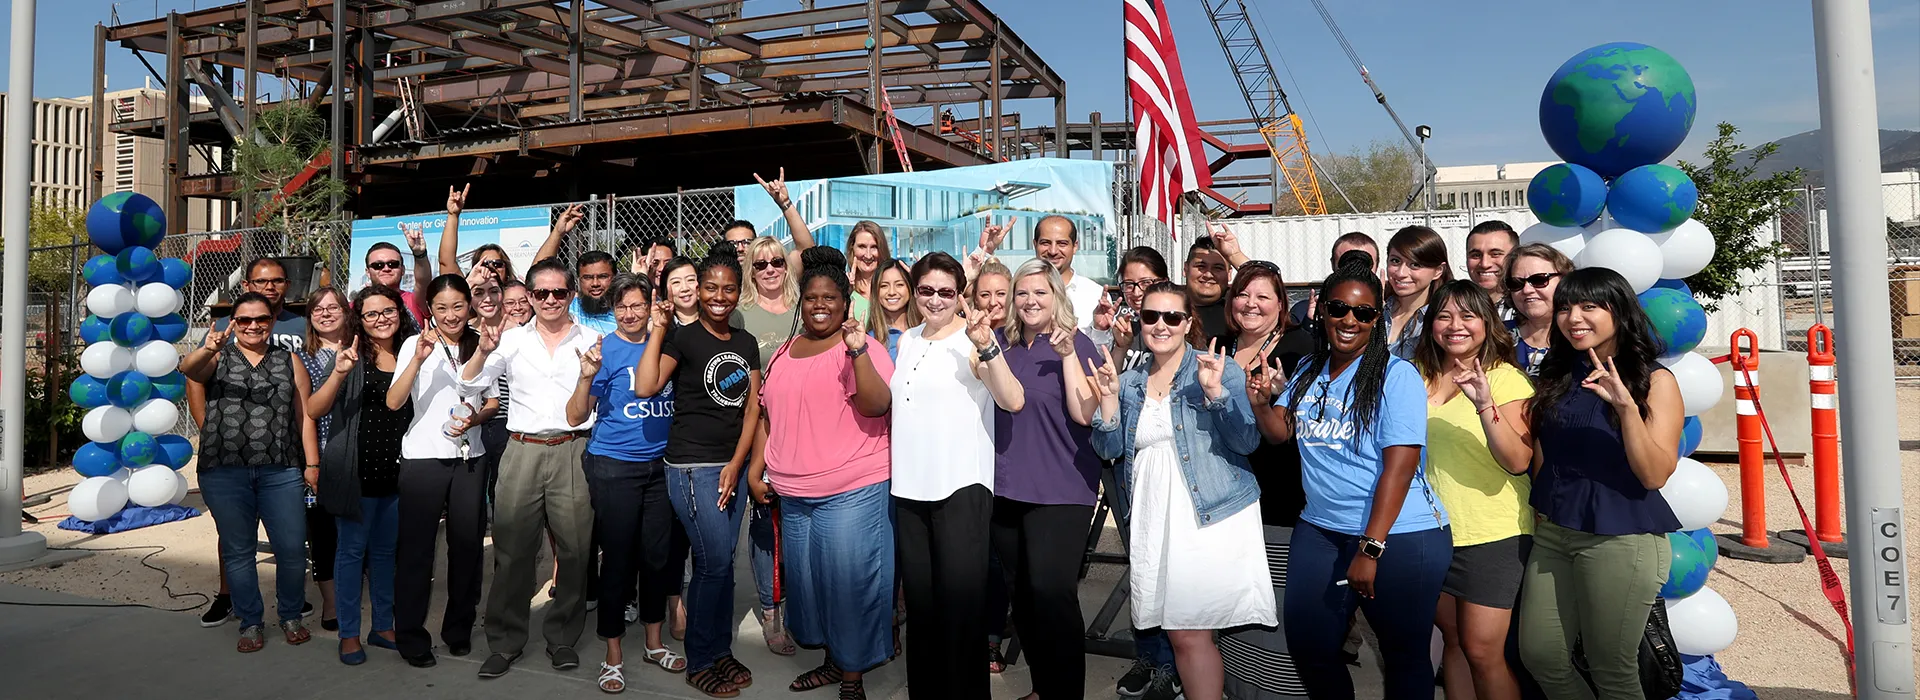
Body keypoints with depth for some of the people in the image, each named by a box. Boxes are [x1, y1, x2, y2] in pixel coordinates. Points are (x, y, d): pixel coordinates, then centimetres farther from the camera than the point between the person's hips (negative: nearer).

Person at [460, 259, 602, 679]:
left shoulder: (591, 339, 8)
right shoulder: (513, 340, 9)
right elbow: (469, 383, 4)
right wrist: (483, 350, -13)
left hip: (573, 451, 0)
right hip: (522, 451, 1)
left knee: (573, 549, 3)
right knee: (512, 550, 4)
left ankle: (562, 638, 18)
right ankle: (505, 642, 18)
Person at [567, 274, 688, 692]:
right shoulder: (605, 351, -5)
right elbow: (576, 416, -9)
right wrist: (587, 376, -24)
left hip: (660, 464, 4)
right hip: (614, 466, -4)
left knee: (657, 555, 11)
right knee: (618, 559, 2)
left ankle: (654, 643, 28)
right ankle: (613, 657, 15)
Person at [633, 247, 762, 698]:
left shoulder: (746, 344, 9)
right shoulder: (682, 338, -6)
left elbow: (752, 409, 7)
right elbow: (646, 387, -22)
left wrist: (736, 465, -2)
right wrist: (657, 331, -20)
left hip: (733, 465, 5)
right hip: (692, 466, -5)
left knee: (723, 563, 12)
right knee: (714, 563, -5)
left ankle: (721, 651, 25)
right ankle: (700, 662, 11)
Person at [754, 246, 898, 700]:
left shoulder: (862, 347, -6)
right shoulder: (785, 353, 13)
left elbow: (878, 405, -20)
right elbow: (768, 415, 19)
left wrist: (857, 351, -29)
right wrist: (756, 470, 13)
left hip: (851, 491, -6)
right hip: (793, 493, 7)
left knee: (849, 580, -2)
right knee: (806, 577, 15)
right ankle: (833, 660, 34)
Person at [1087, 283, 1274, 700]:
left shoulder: (1220, 369, -1)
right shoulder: (1129, 383, 11)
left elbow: (1248, 442, -8)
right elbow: (1110, 450, 7)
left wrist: (1215, 392, -22)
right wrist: (1109, 398, -8)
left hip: (1215, 519, -4)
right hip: (1153, 522, 4)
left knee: (1190, 632, -5)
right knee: (1180, 632, 8)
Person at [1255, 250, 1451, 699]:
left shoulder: (1396, 375, -11)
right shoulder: (1308, 372, 8)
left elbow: (1399, 464, -17)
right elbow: (1281, 431, 8)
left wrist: (1370, 548, -20)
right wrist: (1261, 403, -14)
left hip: (1399, 536, -5)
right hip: (1320, 531, 6)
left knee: (1404, 658, 9)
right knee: (1308, 649, 11)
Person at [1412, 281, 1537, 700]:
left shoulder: (1506, 378, -10)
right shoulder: (1421, 376, 5)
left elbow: (1518, 461, -20)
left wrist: (1485, 404, -33)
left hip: (1494, 535, -5)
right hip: (1435, 531, 5)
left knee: (1482, 651, -2)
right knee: (1454, 642, 14)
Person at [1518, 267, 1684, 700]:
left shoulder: (1655, 381, -7)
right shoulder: (1555, 377, 8)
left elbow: (1655, 474, -17)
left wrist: (1626, 406, -27)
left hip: (1622, 541, -5)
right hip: (1553, 535, 5)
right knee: (1539, 656, 9)